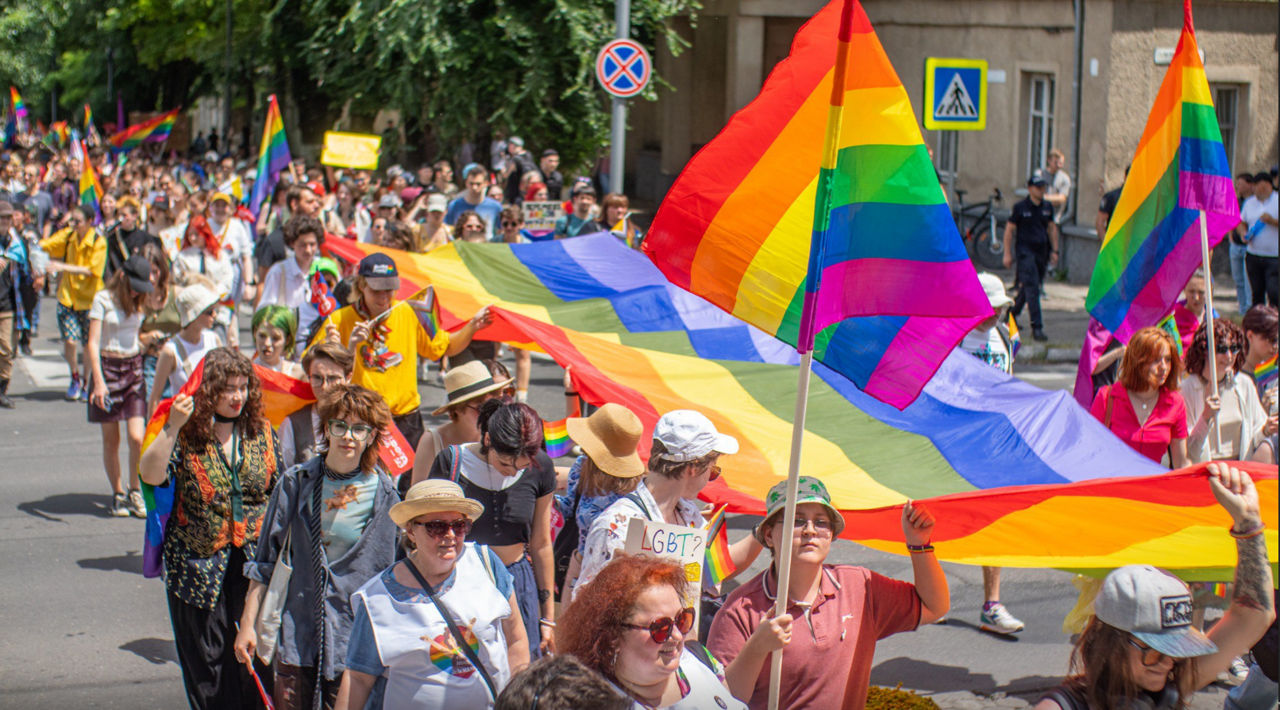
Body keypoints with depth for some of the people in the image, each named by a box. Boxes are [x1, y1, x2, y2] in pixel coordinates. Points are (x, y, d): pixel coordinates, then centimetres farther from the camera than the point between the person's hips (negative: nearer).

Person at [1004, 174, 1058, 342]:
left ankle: (1012, 314, 34)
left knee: (1030, 287, 13)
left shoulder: (1047, 207, 10)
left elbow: (1052, 228, 20)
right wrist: (1007, 254, -4)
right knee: (1032, 288, -14)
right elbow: (1009, 230, -1)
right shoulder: (1020, 207, -5)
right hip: (1025, 251, -6)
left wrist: (1054, 251, 16)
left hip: (1042, 252, 6)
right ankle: (1037, 327, -16)